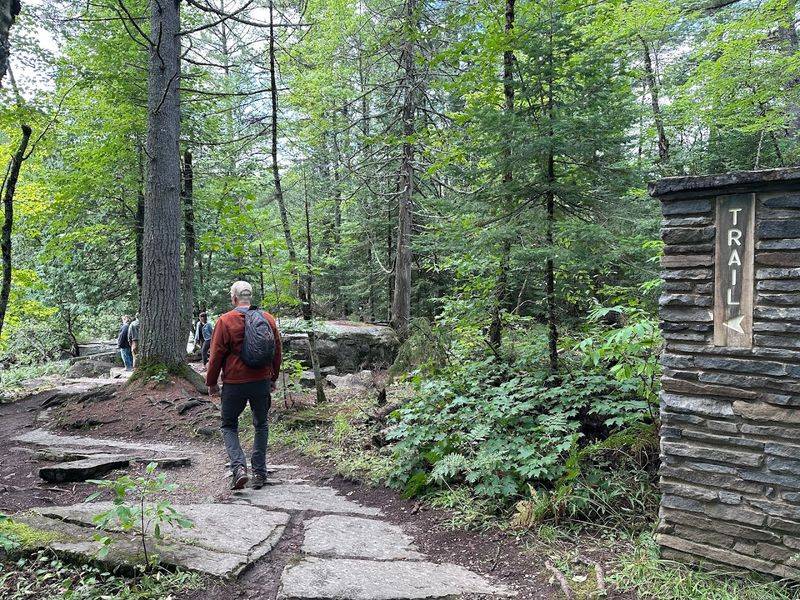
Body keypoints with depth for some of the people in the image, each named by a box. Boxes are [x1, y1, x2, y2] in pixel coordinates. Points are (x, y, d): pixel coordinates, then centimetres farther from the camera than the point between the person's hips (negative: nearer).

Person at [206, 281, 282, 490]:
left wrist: (211, 382, 6)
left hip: (234, 383, -3)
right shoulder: (268, 319, 3)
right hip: (262, 381, 3)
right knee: (261, 426, 17)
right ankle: (259, 473, 17)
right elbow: (277, 351, 11)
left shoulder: (225, 321, -9)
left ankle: (239, 468, -7)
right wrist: (273, 378, 22)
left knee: (229, 426, 12)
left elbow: (217, 355, -6)